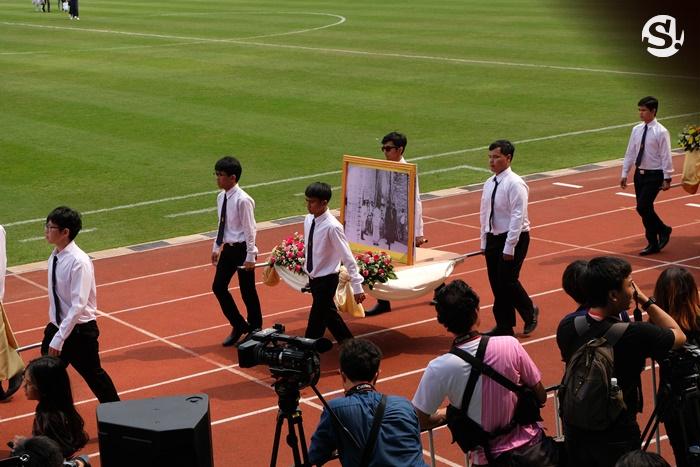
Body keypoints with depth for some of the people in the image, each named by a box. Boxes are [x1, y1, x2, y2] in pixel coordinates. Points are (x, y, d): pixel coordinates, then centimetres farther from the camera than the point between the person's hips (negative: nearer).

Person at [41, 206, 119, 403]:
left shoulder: (79, 262, -24)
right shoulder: (54, 257, -1)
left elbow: (78, 306, -27)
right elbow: (56, 298, 8)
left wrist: (59, 339, -27)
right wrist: (54, 331, 12)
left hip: (79, 331, -7)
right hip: (57, 327, 7)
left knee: (93, 375, 12)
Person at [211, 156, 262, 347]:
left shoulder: (242, 200, -20)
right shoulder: (221, 197, 2)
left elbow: (250, 229, -17)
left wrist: (250, 256, -16)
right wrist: (216, 247, 15)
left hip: (242, 249, -7)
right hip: (228, 248, 7)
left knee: (247, 291, 5)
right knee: (218, 287, 7)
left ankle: (254, 330, 24)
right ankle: (239, 326, 24)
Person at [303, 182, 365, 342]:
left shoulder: (332, 227, -25)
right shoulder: (308, 220, -4)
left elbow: (348, 258, -22)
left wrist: (357, 287, -20)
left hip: (326, 280, -8)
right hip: (313, 277, 8)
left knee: (316, 319, 2)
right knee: (329, 314, 22)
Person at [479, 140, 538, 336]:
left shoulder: (515, 184, -17)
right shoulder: (489, 184, 6)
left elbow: (517, 217, -20)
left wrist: (509, 247, -21)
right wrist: (484, 243, 12)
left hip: (513, 239, -7)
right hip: (493, 238, 7)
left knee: (507, 281, -8)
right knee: (496, 283, 9)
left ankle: (530, 312, 19)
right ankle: (504, 326, 20)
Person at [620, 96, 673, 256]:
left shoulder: (661, 132, -12)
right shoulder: (637, 130, 5)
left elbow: (666, 156, -11)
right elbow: (630, 153, 10)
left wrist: (667, 178, -12)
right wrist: (624, 174, 8)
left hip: (654, 175, -6)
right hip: (640, 174, 6)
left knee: (643, 207, -14)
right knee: (645, 209, 9)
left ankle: (663, 230, 12)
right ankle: (653, 244, 21)